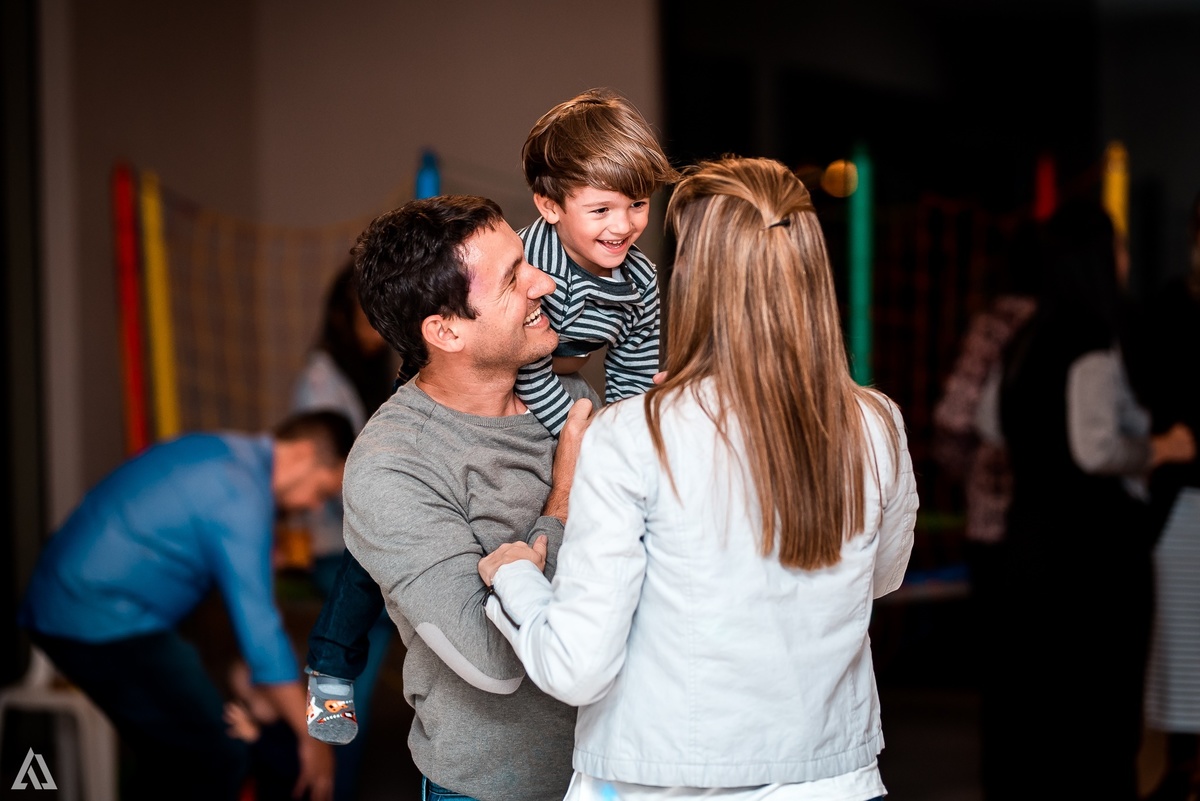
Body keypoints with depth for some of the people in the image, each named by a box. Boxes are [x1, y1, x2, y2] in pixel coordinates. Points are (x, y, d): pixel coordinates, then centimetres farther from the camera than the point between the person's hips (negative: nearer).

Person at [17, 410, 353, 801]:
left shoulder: (223, 451, 13)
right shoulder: (242, 491, -17)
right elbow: (259, 625, -19)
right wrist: (313, 737, -15)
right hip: (106, 620, -11)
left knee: (170, 756, 18)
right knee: (219, 755, -7)